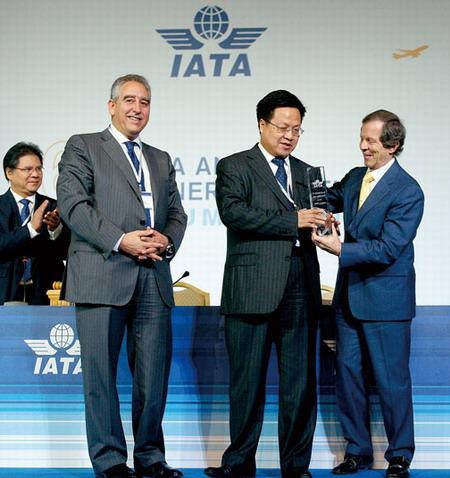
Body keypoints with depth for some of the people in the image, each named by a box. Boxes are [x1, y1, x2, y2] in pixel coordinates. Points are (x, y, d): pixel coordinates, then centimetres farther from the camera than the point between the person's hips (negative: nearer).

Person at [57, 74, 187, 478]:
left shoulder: (161, 160, 24)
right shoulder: (82, 147, 7)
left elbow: (177, 213, 19)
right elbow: (73, 203, -5)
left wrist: (167, 240, -4)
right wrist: (121, 240, -14)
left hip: (154, 278, 5)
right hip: (102, 275, -5)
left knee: (155, 372, 5)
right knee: (101, 371, -1)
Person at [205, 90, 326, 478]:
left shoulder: (306, 173, 21)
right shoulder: (234, 167, 5)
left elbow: (310, 224, 20)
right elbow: (232, 212, -12)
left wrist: (320, 225, -4)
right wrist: (292, 221, -16)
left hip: (300, 288, 4)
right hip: (253, 287, -4)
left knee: (301, 381, 5)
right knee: (248, 381, 2)